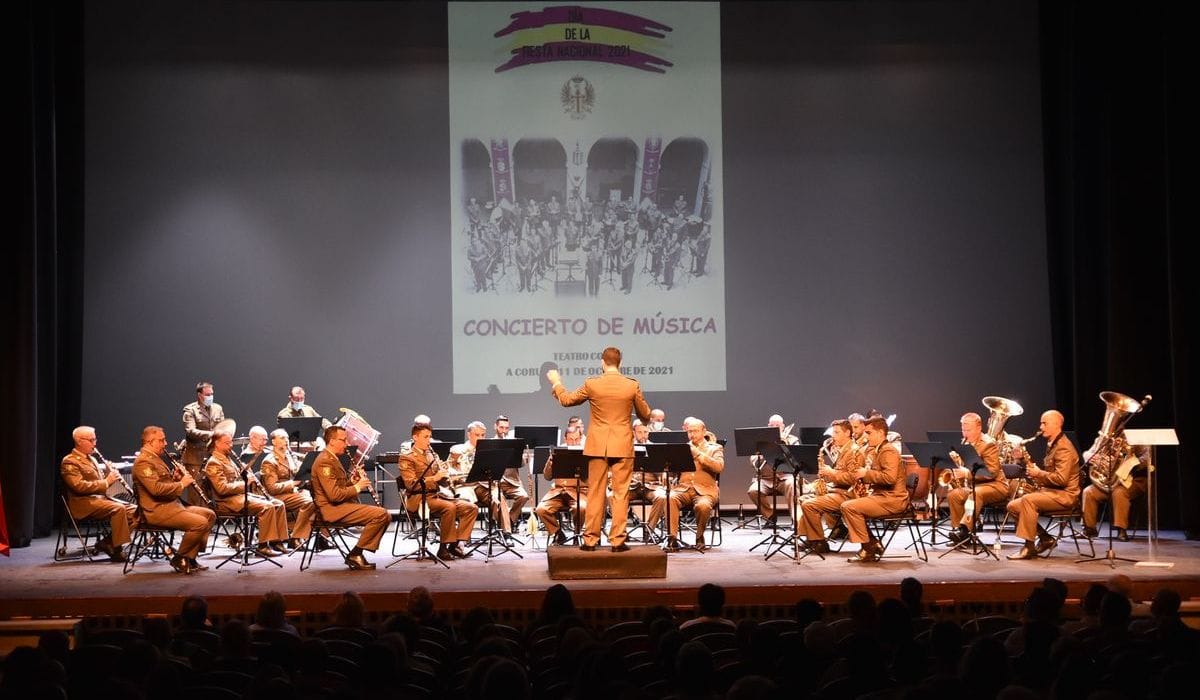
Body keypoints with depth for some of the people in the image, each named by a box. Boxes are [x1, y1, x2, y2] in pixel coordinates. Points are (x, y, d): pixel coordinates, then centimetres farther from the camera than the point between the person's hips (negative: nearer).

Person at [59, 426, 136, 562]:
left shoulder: (92, 459, 23)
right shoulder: (69, 462, -6)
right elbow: (80, 486, -20)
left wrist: (109, 474, 3)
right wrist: (106, 482, -20)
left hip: (100, 498, 9)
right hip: (84, 503, -9)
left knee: (133, 509, -7)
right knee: (119, 509, -30)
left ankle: (107, 542, -6)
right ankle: (116, 549, -24)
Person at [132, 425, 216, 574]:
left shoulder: (155, 459, 20)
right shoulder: (143, 462, -14)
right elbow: (156, 489, -26)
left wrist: (176, 478, 6)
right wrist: (181, 484, -16)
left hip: (172, 504, 11)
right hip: (157, 510, -11)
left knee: (210, 515, 8)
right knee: (200, 523, -23)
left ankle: (190, 557, 5)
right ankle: (179, 559, -6)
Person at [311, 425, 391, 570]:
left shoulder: (333, 459, 19)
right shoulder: (324, 462, -15)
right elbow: (334, 495, -22)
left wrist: (353, 482, 7)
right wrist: (357, 487, -11)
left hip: (342, 505, 11)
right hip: (332, 509, -11)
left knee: (386, 516, 2)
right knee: (380, 515, -22)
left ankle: (358, 554, 2)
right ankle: (354, 555, -14)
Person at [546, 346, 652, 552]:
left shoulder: (592, 384, -6)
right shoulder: (632, 386, -5)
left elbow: (566, 400, 8)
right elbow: (645, 415, 7)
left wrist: (556, 382, 26)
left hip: (597, 446, 0)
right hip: (622, 446, 0)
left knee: (595, 494, 8)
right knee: (621, 494, 4)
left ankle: (590, 540, 10)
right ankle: (617, 540, 2)